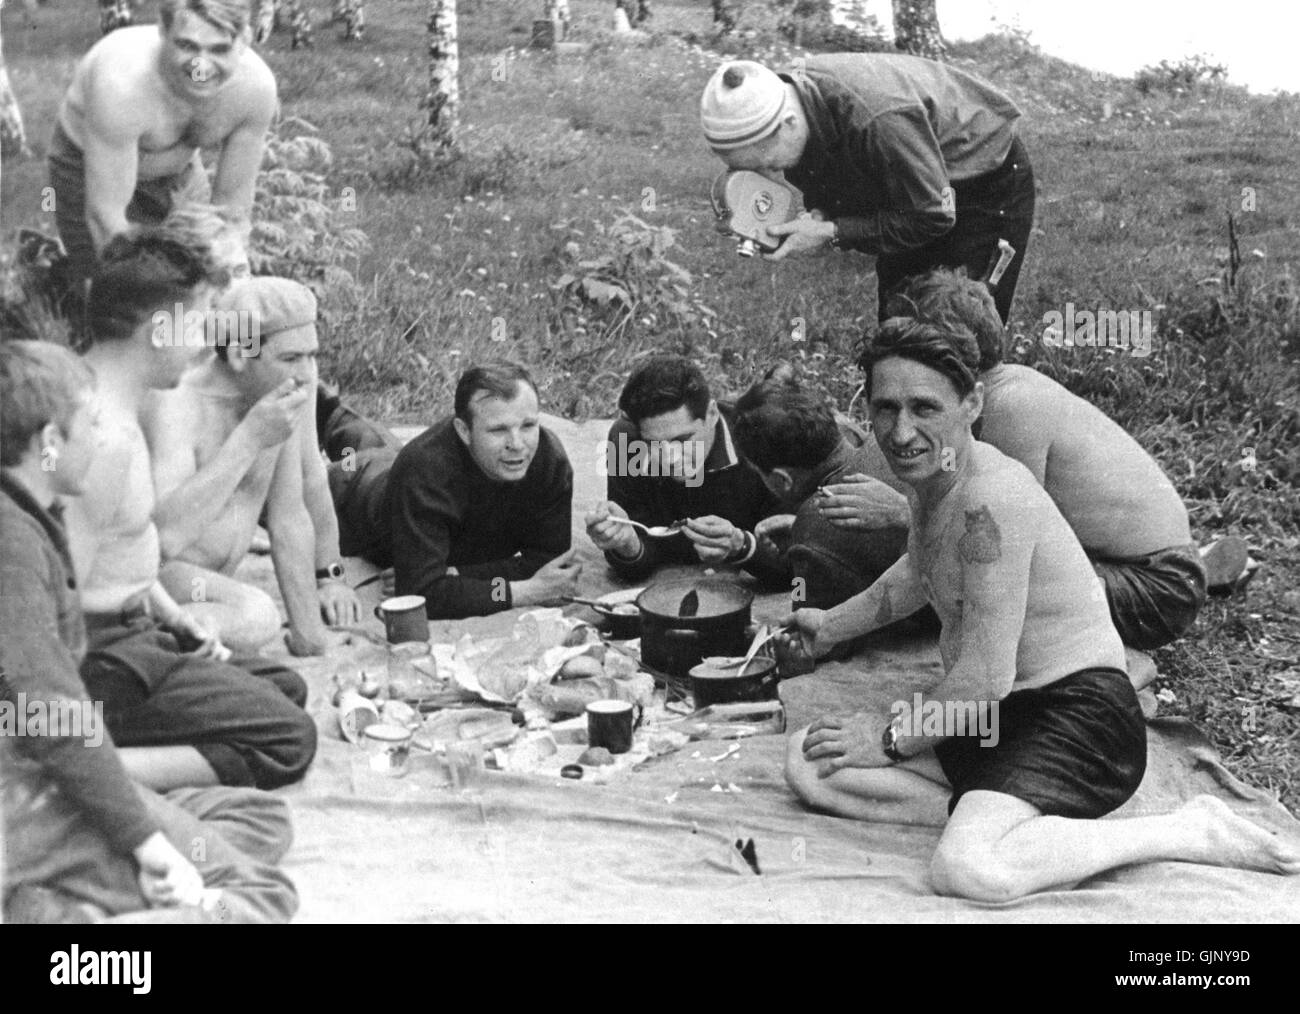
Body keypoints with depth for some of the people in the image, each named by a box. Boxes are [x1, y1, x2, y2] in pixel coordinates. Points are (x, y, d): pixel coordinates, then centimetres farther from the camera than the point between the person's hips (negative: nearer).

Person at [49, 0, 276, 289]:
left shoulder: (256, 84, -29)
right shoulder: (123, 82, -41)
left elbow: (233, 203, -16)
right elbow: (105, 214, -33)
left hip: (179, 170, 4)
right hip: (87, 166, -4)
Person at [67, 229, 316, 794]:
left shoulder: (109, 403, 6)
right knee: (289, 739, -10)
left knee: (287, 687, 17)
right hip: (102, 654, -10)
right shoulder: (107, 437, -27)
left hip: (130, 629, 10)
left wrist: (174, 618, 12)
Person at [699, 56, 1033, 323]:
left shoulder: (879, 122, -43)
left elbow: (933, 216, -30)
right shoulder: (793, 92, -19)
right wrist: (817, 216, -27)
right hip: (907, 185, 7)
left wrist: (832, 232, -32)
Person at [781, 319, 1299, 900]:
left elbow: (987, 677, -23)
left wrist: (891, 738, -9)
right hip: (990, 718, 9)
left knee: (965, 871, -33)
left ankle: (1193, 832, -12)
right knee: (808, 764, -5)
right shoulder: (932, 476, 6)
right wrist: (829, 627, 38)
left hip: (1079, 718, -9)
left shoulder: (992, 498, -24)